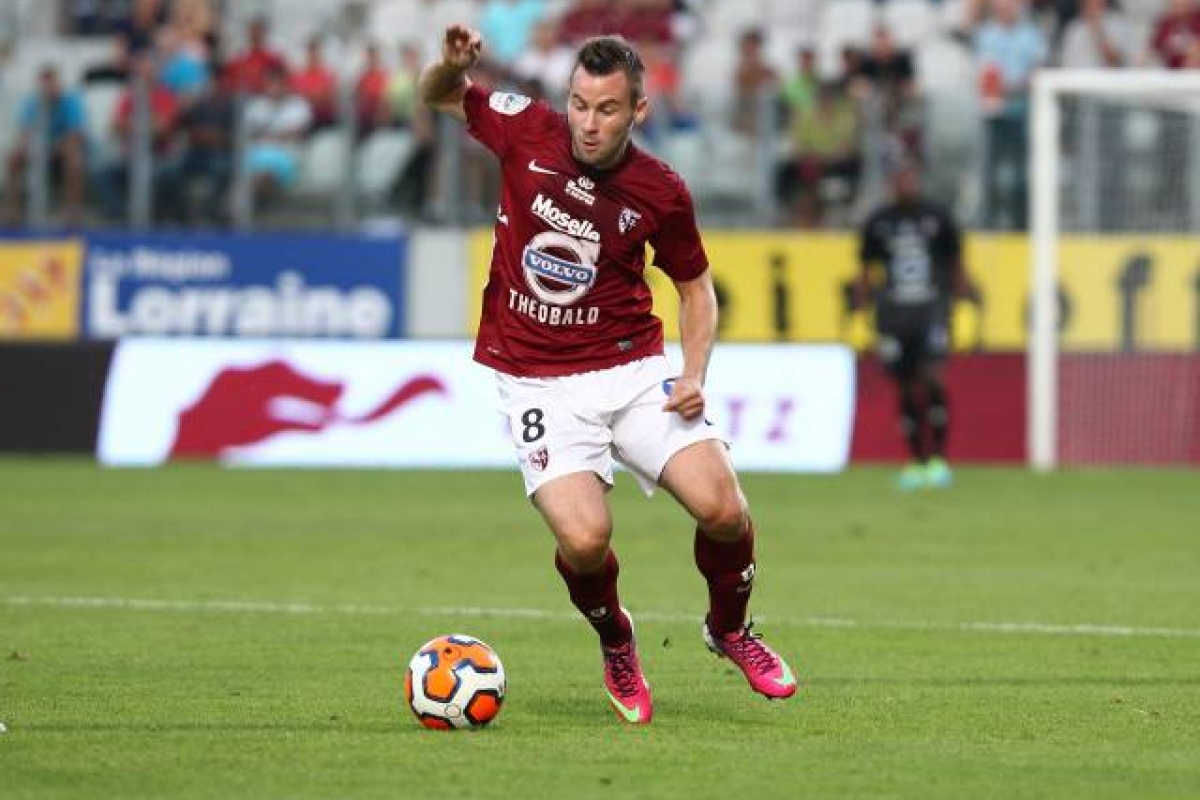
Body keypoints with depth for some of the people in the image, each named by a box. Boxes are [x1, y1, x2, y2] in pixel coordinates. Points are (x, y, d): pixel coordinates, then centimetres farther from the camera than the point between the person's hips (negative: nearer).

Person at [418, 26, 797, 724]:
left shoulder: (661, 192, -5)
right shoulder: (527, 130, -6)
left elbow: (696, 286, 10)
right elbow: (439, 98, 12)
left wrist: (695, 374, -6)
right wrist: (454, 65, -11)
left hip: (633, 367, 1)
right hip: (538, 380, -1)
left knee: (722, 507, -17)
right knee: (584, 539, -22)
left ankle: (730, 629, 17)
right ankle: (617, 646, 12)